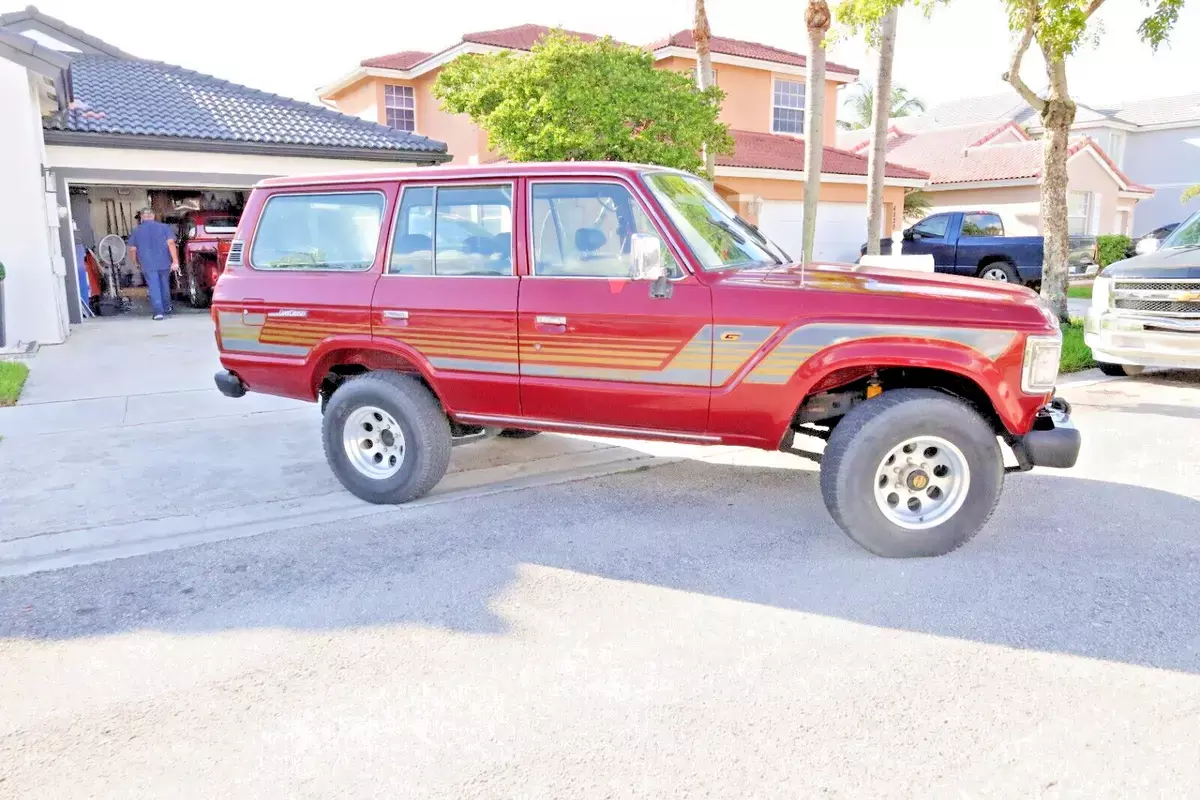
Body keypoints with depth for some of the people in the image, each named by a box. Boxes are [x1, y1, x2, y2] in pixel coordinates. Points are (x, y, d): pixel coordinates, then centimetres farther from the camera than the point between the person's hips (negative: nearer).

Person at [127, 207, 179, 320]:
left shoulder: (136, 231, 3)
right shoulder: (164, 227, -1)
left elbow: (132, 250, 4)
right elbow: (171, 244, -11)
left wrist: (135, 262, 21)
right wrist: (175, 261, -13)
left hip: (148, 265, -1)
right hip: (164, 263, 1)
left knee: (154, 288, 0)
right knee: (164, 285, 18)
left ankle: (158, 311, -10)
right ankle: (166, 308, 31)